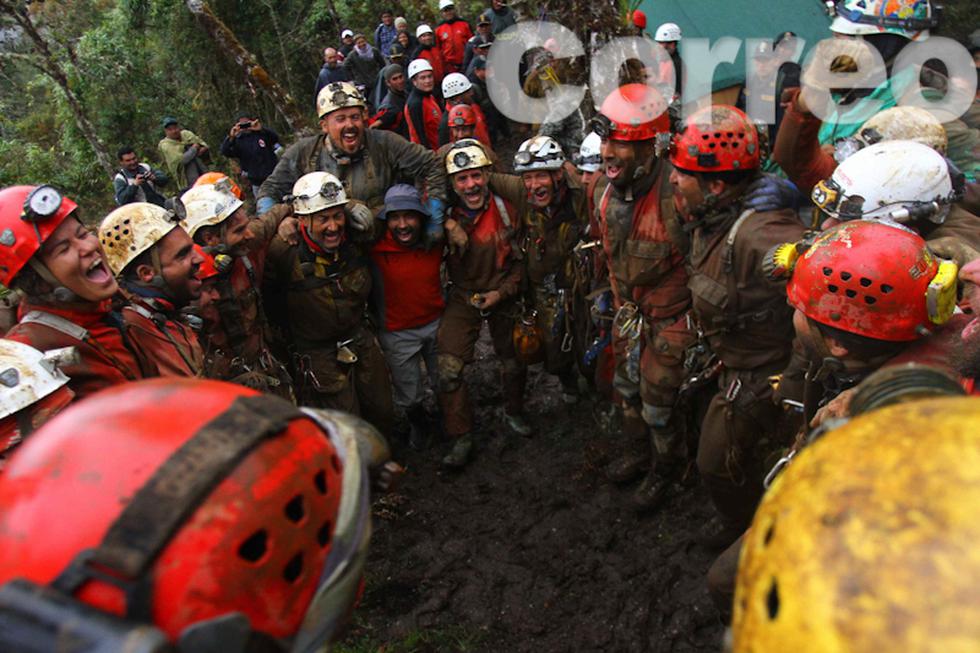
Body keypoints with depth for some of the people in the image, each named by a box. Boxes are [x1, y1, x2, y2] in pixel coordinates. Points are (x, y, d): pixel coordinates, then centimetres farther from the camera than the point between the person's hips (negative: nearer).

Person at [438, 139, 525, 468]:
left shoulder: (506, 210, -11)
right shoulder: (447, 218, -13)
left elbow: (520, 259, -2)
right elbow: (454, 272, -10)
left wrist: (502, 292, -13)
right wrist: (455, 241, -29)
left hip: (503, 295, 1)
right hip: (464, 297, -1)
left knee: (513, 362, 16)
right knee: (448, 370, -12)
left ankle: (513, 413, 45)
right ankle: (462, 439, 5)